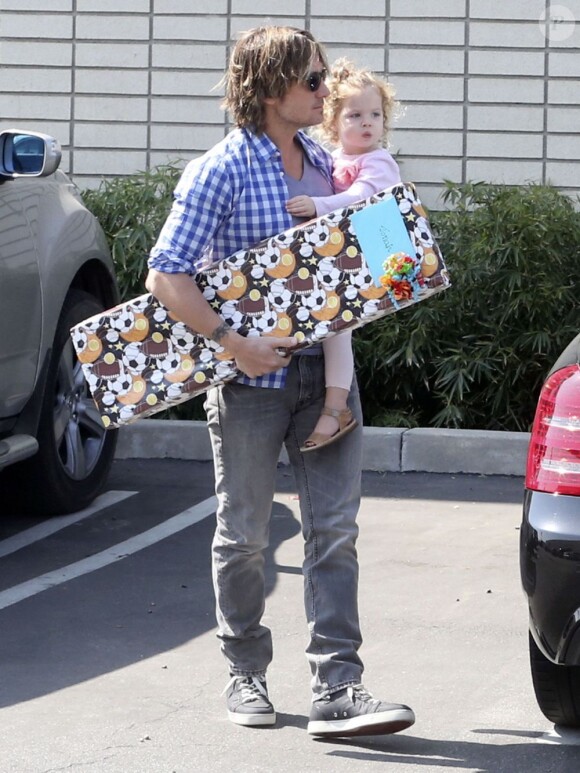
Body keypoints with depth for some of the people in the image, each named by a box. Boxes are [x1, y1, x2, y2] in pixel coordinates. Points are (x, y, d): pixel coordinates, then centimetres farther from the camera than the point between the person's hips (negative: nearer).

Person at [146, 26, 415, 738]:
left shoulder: (323, 163, 8)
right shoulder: (221, 171, -11)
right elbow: (166, 275, -17)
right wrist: (234, 344, -23)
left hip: (326, 369, 5)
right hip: (251, 379, -5)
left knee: (335, 527, -3)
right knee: (244, 536, 8)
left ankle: (336, 688, -4)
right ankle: (245, 675, 24)